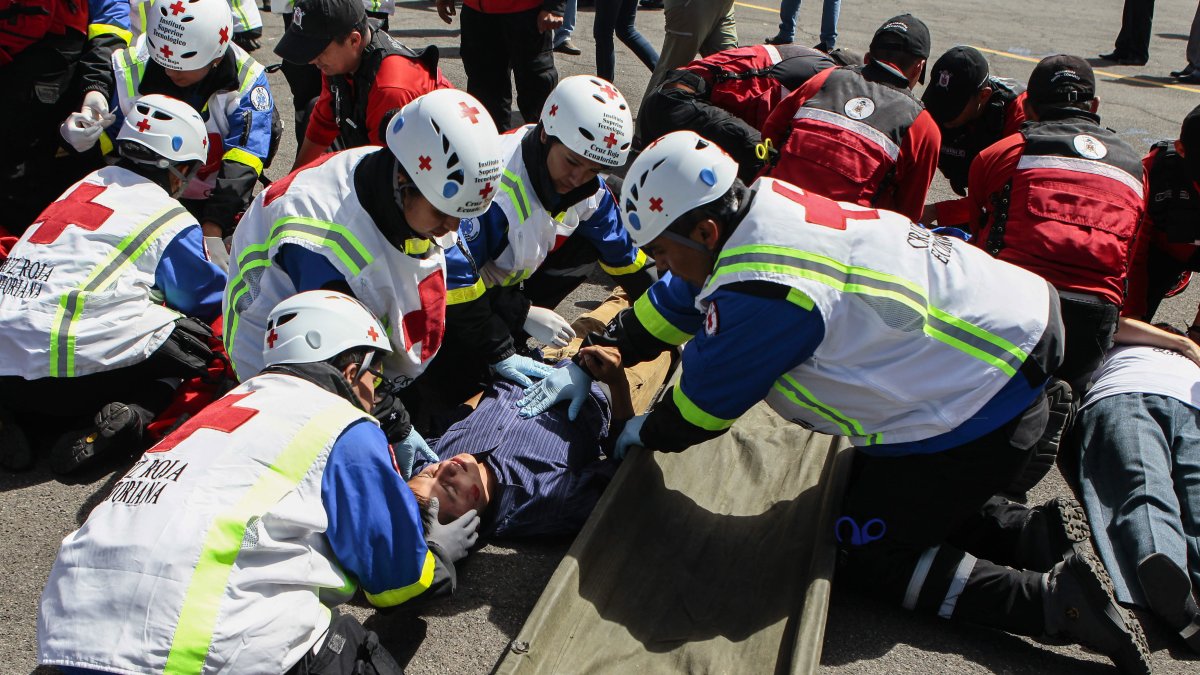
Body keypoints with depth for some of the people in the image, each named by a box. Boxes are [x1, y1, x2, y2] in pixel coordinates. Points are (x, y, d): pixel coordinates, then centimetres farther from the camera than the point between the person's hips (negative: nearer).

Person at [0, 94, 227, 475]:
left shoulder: (84, 187, 21)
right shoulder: (169, 218, 1)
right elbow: (210, 298, 12)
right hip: (80, 366, -7)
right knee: (200, 341, 6)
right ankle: (133, 412, -17)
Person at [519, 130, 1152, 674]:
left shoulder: (757, 292, -29)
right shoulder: (763, 200, -2)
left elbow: (698, 412, -11)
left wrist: (638, 436, 10)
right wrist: (583, 367, 16)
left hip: (981, 404, -9)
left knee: (866, 553, 5)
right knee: (896, 508, 20)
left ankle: (1051, 596, 0)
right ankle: (1035, 538, 12)